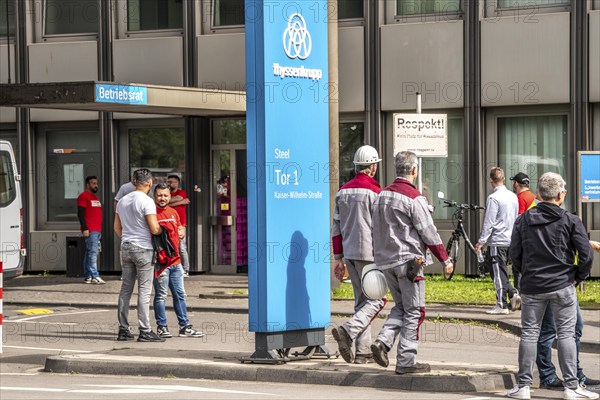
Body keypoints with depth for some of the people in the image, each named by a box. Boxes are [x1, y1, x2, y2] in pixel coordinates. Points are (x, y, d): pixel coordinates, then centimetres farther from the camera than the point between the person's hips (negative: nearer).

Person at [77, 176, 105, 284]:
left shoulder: (95, 197, 22)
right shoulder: (84, 196, -6)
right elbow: (80, 213, -13)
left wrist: (100, 229, 24)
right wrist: (84, 229, -19)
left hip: (97, 230, 9)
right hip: (90, 230, -9)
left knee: (90, 253, 9)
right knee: (93, 252, -13)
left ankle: (88, 276, 10)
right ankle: (94, 276, -17)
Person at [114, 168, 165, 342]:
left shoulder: (122, 201, 10)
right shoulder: (147, 201, -12)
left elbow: (117, 227, 17)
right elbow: (154, 229, -18)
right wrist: (162, 228, 2)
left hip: (126, 248, 7)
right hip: (143, 249, -7)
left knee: (126, 289, 10)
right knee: (144, 290, -5)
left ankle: (123, 329, 11)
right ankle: (145, 331, -6)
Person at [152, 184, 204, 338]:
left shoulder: (173, 212, 13)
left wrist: (180, 233, 6)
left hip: (175, 260, 7)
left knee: (180, 295, 11)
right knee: (161, 295, -1)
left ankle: (184, 326, 16)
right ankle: (161, 327, 7)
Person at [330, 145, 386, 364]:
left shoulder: (343, 191, 11)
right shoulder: (374, 191, -11)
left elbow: (337, 228, 12)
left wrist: (338, 259, 16)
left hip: (349, 253, 7)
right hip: (369, 253, -7)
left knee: (361, 299, 12)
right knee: (376, 299, -1)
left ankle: (362, 352, 9)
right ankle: (348, 331, -20)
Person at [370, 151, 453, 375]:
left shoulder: (382, 195, 10)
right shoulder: (413, 198, -14)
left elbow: (376, 230, 16)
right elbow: (429, 233, -12)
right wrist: (445, 260, -3)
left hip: (385, 261, 7)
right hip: (408, 260, -7)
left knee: (401, 306, 19)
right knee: (413, 311, 0)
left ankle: (383, 341, -1)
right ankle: (406, 361, -1)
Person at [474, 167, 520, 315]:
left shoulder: (493, 198, -14)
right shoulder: (513, 196, 10)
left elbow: (489, 222, -15)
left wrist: (481, 241, -10)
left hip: (497, 241, -7)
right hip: (511, 240, 7)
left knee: (499, 273, -2)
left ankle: (501, 305, 0)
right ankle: (513, 293, 4)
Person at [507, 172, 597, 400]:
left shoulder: (523, 220, 2)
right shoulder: (570, 221, -6)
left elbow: (514, 253, 4)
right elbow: (586, 254, -9)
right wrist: (580, 276, 7)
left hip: (532, 287, 2)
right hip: (563, 286, -2)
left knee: (529, 334, 8)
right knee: (566, 334, 3)